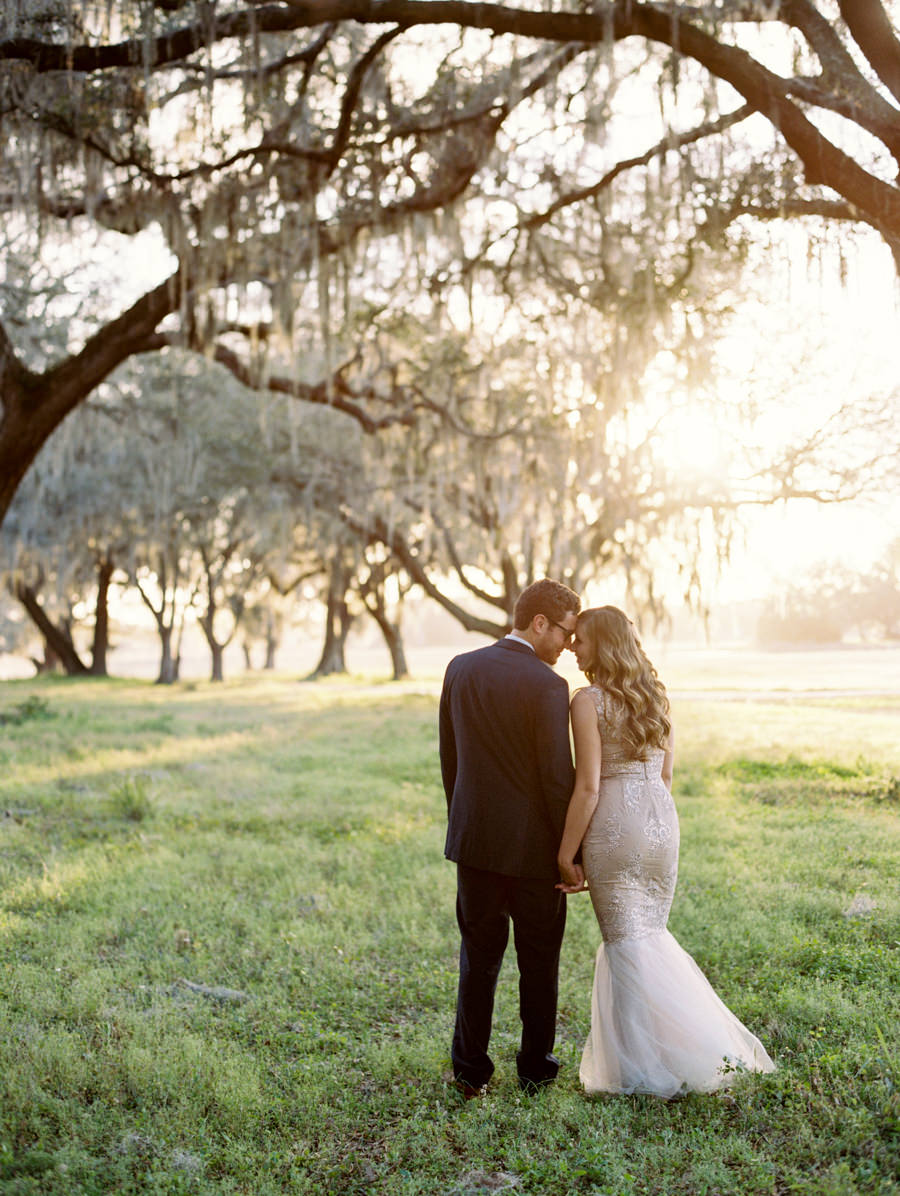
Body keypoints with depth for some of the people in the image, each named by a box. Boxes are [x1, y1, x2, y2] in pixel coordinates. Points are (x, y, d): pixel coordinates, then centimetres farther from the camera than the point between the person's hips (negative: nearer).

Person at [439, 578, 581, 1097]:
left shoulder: (461, 669, 2)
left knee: (479, 957, 13)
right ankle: (536, 1070, 23)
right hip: (534, 845, -5)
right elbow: (558, 777, -16)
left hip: (476, 839, 5)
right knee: (539, 963, 11)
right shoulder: (546, 685, -17)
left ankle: (470, 1072, 18)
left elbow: (449, 758, 9)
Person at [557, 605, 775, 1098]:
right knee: (649, 934, 18)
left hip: (613, 824, -6)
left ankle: (646, 1070, 9)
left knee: (628, 944, 3)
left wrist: (567, 854, -8)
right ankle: (709, 1044, 17)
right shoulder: (654, 695, 10)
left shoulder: (589, 701, -11)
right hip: (661, 819, 7)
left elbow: (588, 787, -14)